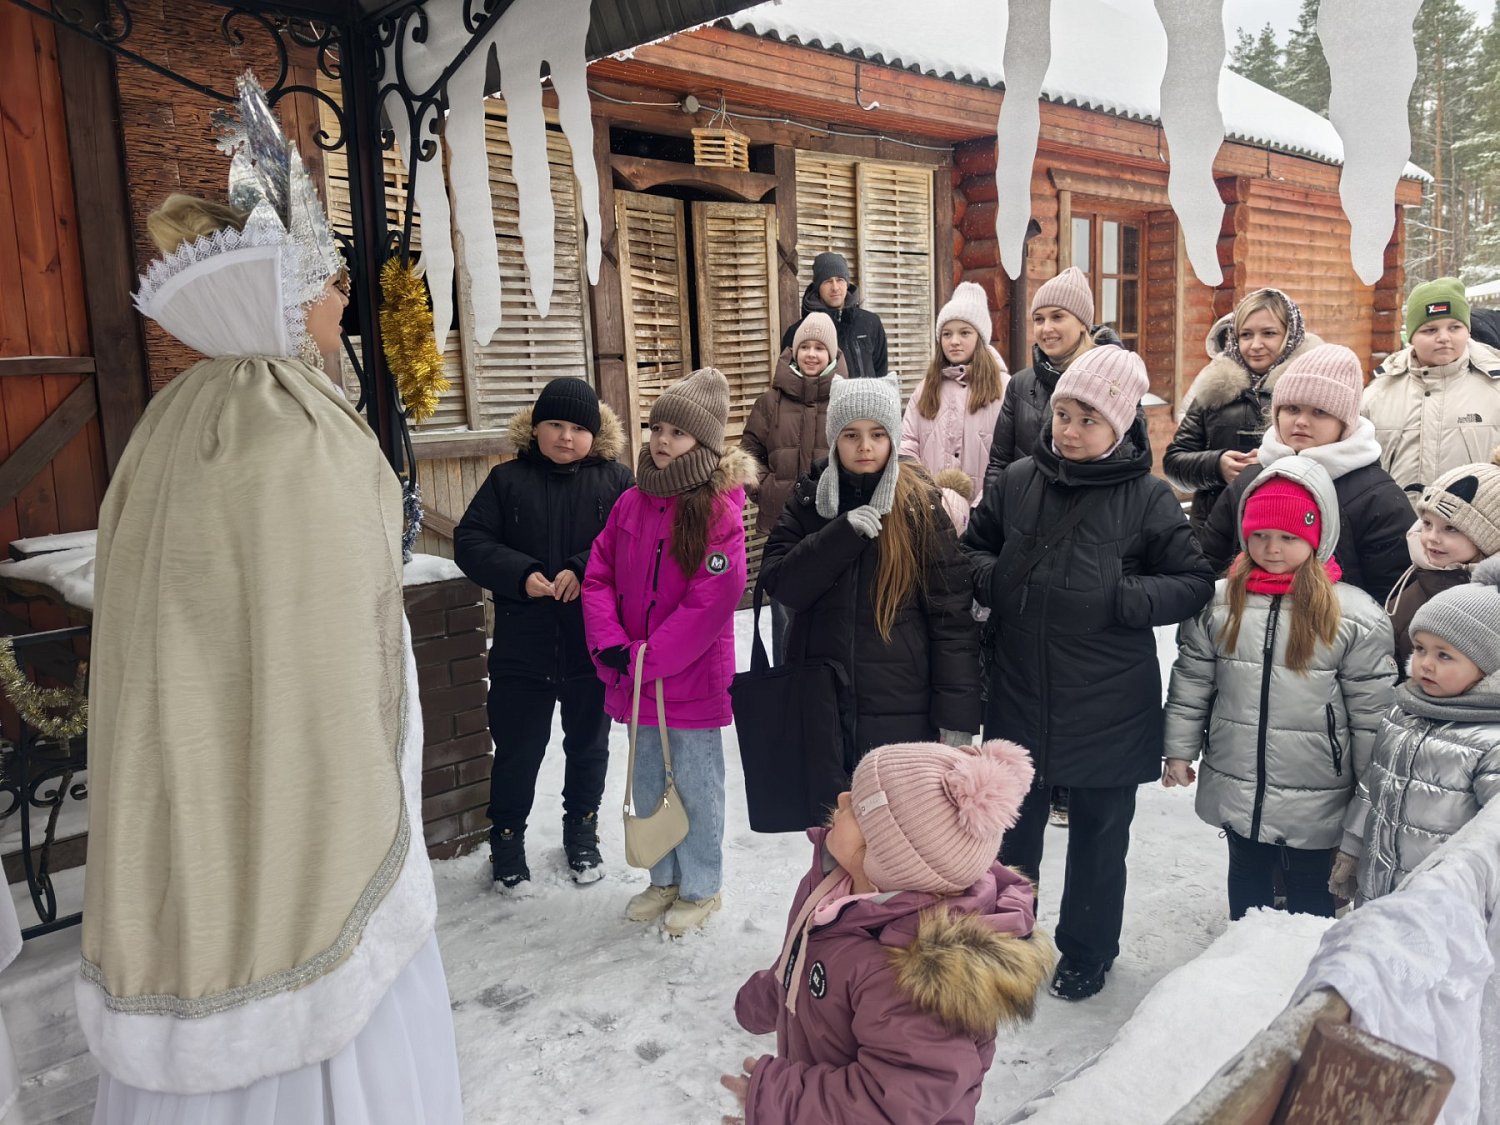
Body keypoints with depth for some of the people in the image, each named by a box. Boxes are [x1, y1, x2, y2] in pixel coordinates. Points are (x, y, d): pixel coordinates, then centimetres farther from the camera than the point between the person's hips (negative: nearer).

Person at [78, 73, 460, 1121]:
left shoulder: (170, 427, 2)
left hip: (186, 814, 7)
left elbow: (149, 642, 9)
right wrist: (371, 835, -10)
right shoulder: (304, 443, -20)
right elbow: (330, 661, -20)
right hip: (296, 813, -7)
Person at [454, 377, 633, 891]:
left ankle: (582, 829, 38)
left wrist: (583, 571, -23)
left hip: (593, 645, 1)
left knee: (589, 743, 17)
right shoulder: (507, 479, 1)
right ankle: (507, 837, 30)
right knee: (517, 748, 10)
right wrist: (521, 575, -18)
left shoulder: (614, 479, -1)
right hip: (522, 644, 0)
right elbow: (470, 542, -4)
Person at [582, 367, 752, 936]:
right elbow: (598, 575, 5)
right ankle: (664, 878, 38)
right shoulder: (631, 503, 3)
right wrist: (610, 644, -10)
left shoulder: (719, 509, -14)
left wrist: (646, 658, -19)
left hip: (693, 677, -6)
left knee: (695, 786, 10)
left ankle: (700, 887, 29)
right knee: (648, 785, 19)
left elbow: (712, 601, -20)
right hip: (634, 678, 6)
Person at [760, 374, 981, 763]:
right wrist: (842, 532, -21)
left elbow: (951, 614, -7)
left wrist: (956, 716, -11)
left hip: (901, 705, -2)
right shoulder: (809, 498, 2)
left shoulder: (919, 502, -6)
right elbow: (778, 583, -8)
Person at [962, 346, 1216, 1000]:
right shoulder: (1018, 481, -2)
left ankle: (1086, 953, 37)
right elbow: (974, 546, 13)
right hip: (1020, 695, 3)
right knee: (1012, 827, 17)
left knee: (1098, 834, 15)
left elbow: (1197, 582, -4)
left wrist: (1122, 599, -19)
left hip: (1107, 706, -2)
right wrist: (992, 579, -8)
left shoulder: (1146, 497, -9)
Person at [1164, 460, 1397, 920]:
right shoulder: (1218, 602, -4)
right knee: (1246, 876, 23)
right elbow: (1190, 682, 3)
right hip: (1236, 790, 3)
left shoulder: (1357, 615, -11)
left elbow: (1371, 711, -7)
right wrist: (1179, 750, 4)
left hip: (1316, 800, -3)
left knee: (1311, 892, 15)